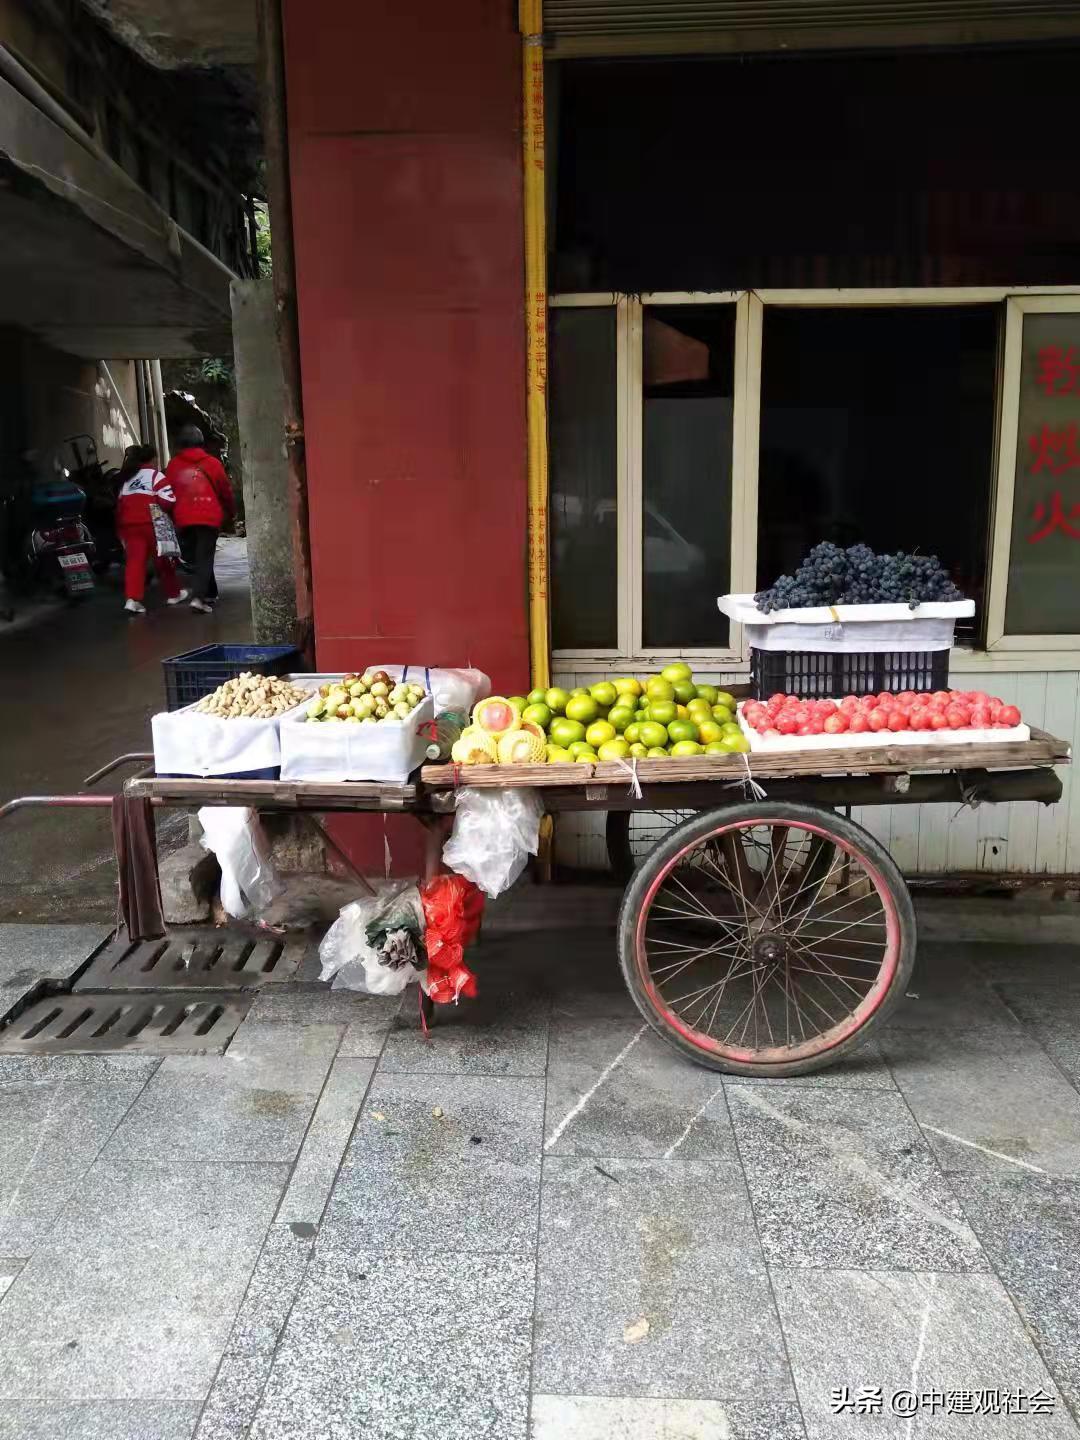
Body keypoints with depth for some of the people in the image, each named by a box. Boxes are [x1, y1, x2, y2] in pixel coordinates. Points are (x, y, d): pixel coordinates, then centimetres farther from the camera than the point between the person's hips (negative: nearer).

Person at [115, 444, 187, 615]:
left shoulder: (127, 478, 20)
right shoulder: (155, 475, -2)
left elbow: (120, 503, 19)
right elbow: (169, 500, -14)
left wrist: (120, 529, 21)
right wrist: (160, 508, 8)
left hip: (129, 523, 5)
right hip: (151, 523, -5)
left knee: (135, 560, -2)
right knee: (163, 558, 11)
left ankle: (132, 599, -17)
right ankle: (173, 594, 25)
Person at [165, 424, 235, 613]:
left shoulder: (173, 465, 6)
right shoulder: (212, 463, 1)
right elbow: (225, 490, 7)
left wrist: (172, 516, 21)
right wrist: (231, 512, 23)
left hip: (183, 520, 3)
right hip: (209, 518, -2)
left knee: (193, 558, 17)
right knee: (205, 559, -4)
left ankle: (210, 594, 24)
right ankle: (198, 597, -20)